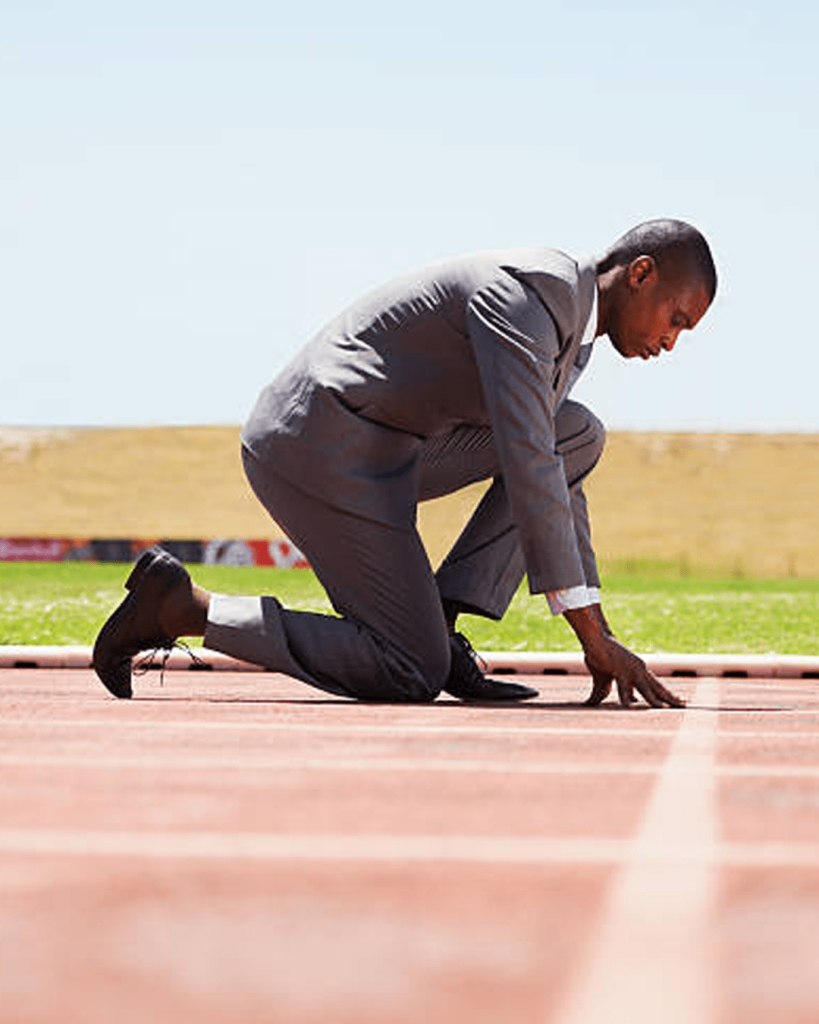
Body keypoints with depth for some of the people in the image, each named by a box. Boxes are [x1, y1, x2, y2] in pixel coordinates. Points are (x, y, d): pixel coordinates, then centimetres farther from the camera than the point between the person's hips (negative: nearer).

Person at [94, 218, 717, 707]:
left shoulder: (570, 332, 15)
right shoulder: (525, 290, -17)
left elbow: (553, 480, 22)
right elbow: (525, 466, -25)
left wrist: (597, 632, 17)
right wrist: (593, 633, -24)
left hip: (379, 446, 10)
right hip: (322, 448, -10)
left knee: (579, 436, 6)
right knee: (413, 676, -9)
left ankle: (441, 619, 2)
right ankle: (179, 606, -4)